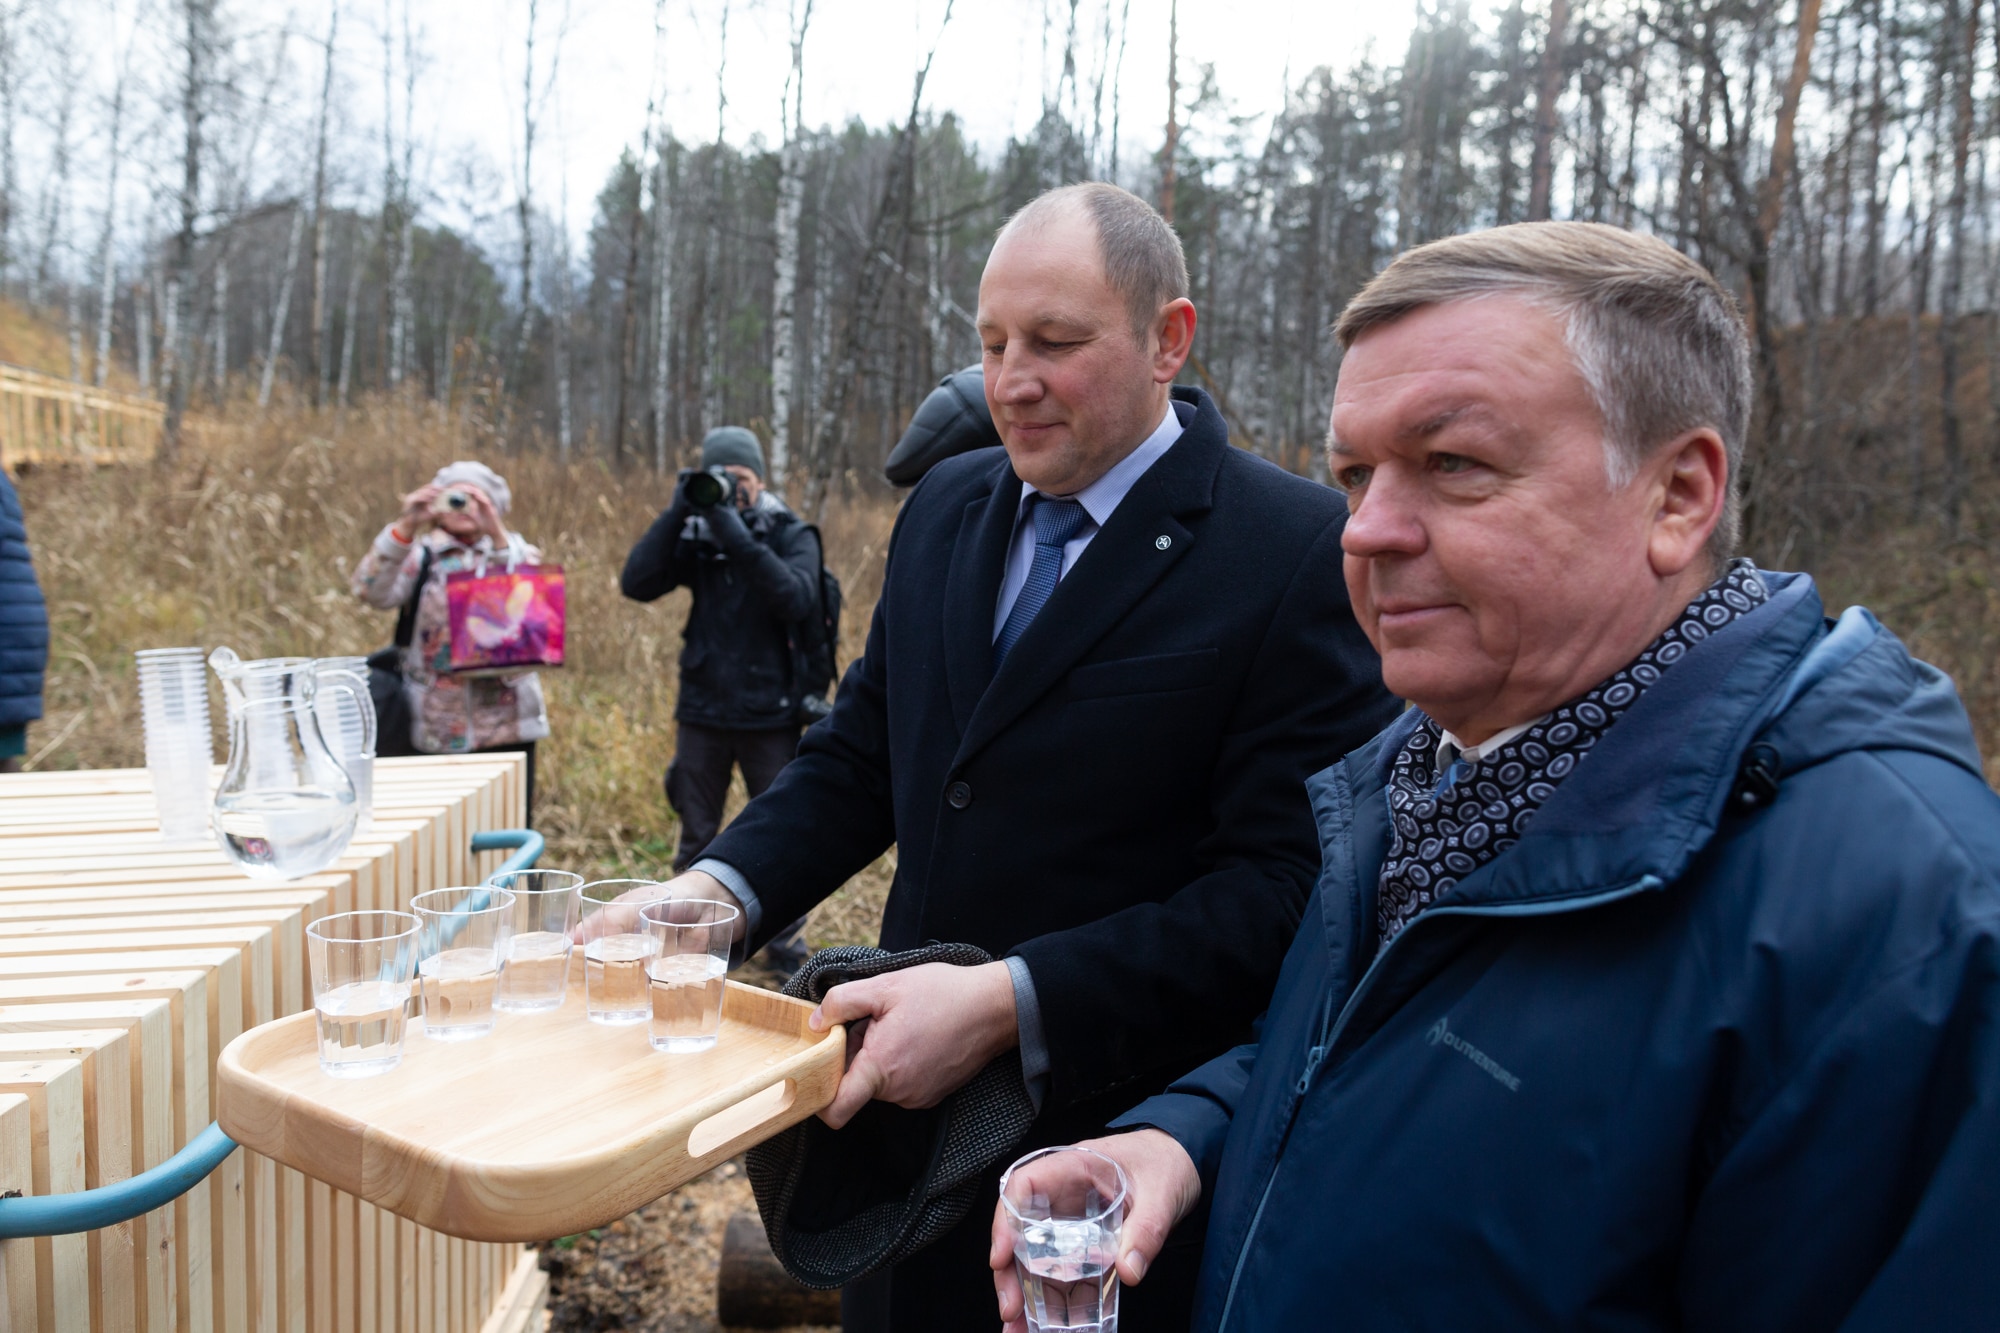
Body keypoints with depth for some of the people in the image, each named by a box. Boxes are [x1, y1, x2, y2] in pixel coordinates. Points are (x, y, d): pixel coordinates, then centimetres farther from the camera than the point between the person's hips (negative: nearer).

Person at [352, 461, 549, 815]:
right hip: (439, 724, -1)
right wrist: (404, 528, -19)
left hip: (506, 718, 1)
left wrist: (497, 535, -20)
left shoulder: (515, 551, 10)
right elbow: (374, 592, -10)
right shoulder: (422, 555, 8)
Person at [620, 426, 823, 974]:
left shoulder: (791, 535, -3)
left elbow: (798, 599, -22)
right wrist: (677, 513, -17)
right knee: (697, 840, 12)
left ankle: (787, 946, 21)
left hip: (768, 713, -2)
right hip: (703, 709, 2)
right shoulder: (696, 534, 3)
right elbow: (637, 584, -10)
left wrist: (738, 535, -27)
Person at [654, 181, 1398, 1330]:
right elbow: (861, 755, 10)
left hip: (1119, 1140, -5)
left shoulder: (1300, 555, -16)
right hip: (913, 1099, 6)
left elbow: (1287, 886, -21)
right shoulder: (946, 506, 5)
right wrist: (719, 887, -7)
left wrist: (1010, 1000, -27)